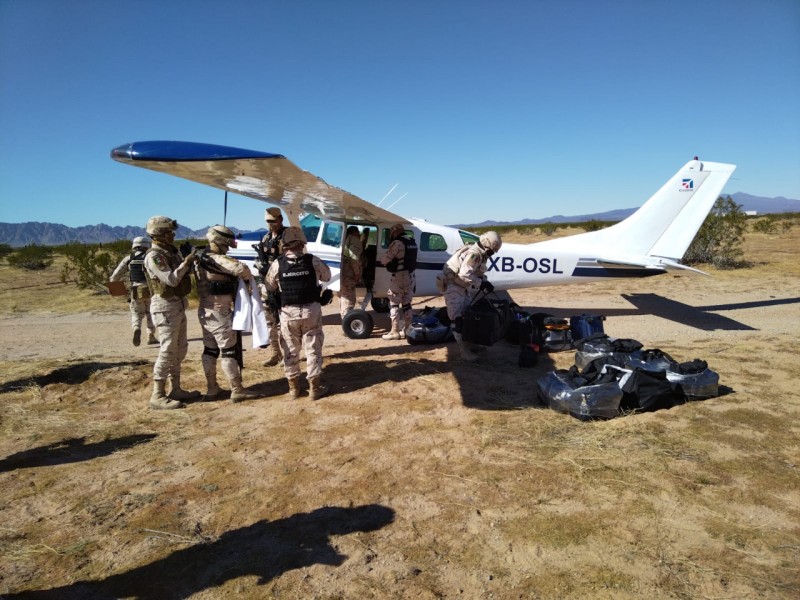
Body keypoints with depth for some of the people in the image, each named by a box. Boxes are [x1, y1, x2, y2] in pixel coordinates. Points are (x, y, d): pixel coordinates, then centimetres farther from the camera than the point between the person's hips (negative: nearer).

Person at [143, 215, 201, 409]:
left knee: (180, 349, 14)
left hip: (178, 304, 9)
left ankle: (176, 389, 23)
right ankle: (157, 396, 0)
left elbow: (181, 275, 15)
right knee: (167, 351, -7)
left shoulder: (172, 251, 13)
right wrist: (187, 261, -17)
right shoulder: (153, 256, -15)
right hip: (165, 307, -9)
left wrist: (191, 260, 1)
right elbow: (171, 280, -23)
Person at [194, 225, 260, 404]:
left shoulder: (201, 258, 11)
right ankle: (237, 390, 3)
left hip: (205, 311, 9)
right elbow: (241, 269, -32)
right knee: (229, 351, -3)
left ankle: (212, 388, 23)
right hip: (219, 312, -9)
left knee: (210, 350, 14)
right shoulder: (217, 260, -19)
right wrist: (248, 278, -12)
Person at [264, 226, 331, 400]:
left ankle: (293, 388, 21)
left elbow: (269, 287, 6)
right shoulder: (313, 261, -7)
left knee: (290, 351, 13)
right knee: (313, 349, 8)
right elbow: (327, 276, 8)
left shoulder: (277, 264, -6)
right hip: (311, 310, 0)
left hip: (288, 312, 1)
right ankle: (315, 387, 13)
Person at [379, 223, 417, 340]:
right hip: (410, 275, 8)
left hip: (399, 276, -8)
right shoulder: (412, 242, 11)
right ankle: (408, 329, 18)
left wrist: (382, 260, 4)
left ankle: (395, 331, -2)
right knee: (406, 303, 15)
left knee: (394, 303, -1)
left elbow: (385, 259, -17)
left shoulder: (397, 243, -15)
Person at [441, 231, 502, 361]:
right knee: (458, 318, -9)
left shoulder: (481, 255, 5)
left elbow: (479, 272, 13)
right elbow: (464, 275, -35)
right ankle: (464, 351, -7)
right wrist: (481, 283, -25)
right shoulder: (473, 254, -27)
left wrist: (486, 282, -5)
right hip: (452, 285, -11)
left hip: (463, 286, 11)